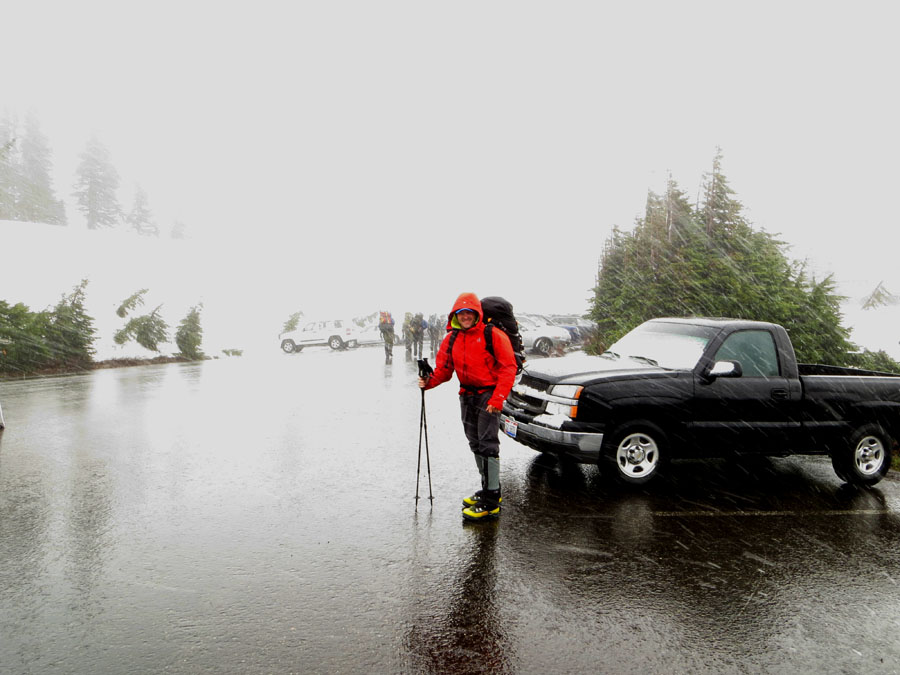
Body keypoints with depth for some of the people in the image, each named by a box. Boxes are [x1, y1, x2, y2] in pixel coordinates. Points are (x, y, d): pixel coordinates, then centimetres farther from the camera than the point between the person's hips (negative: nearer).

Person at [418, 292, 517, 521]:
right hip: (467, 395, 7)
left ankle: (490, 503, -6)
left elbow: (508, 368, -15)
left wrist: (498, 398, -23)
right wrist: (429, 381, -12)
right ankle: (490, 490, 31)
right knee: (475, 445, 15)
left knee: (488, 445, -10)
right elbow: (443, 369, 9)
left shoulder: (493, 335, -12)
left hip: (488, 394, -7)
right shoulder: (451, 339, 6)